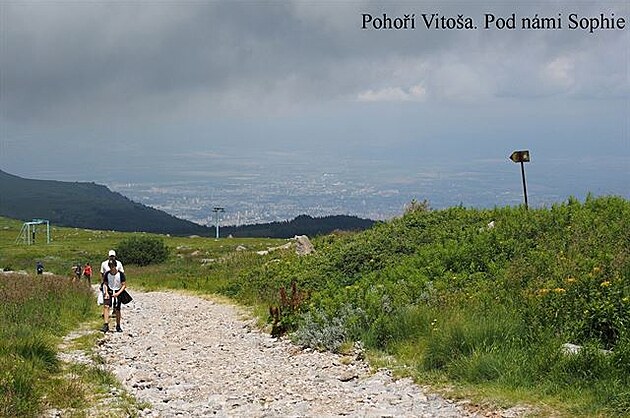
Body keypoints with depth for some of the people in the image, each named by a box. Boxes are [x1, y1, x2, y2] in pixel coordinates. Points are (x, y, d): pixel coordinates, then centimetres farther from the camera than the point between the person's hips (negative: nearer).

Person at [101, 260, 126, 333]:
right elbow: (105, 284, 6)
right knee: (106, 306, -18)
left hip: (118, 292, -1)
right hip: (109, 292, 2)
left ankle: (118, 326, 20)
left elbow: (124, 285, -7)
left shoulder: (120, 274, -12)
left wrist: (118, 293, -18)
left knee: (117, 310, 2)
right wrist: (106, 293, -8)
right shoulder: (107, 274, -4)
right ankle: (106, 325, -22)